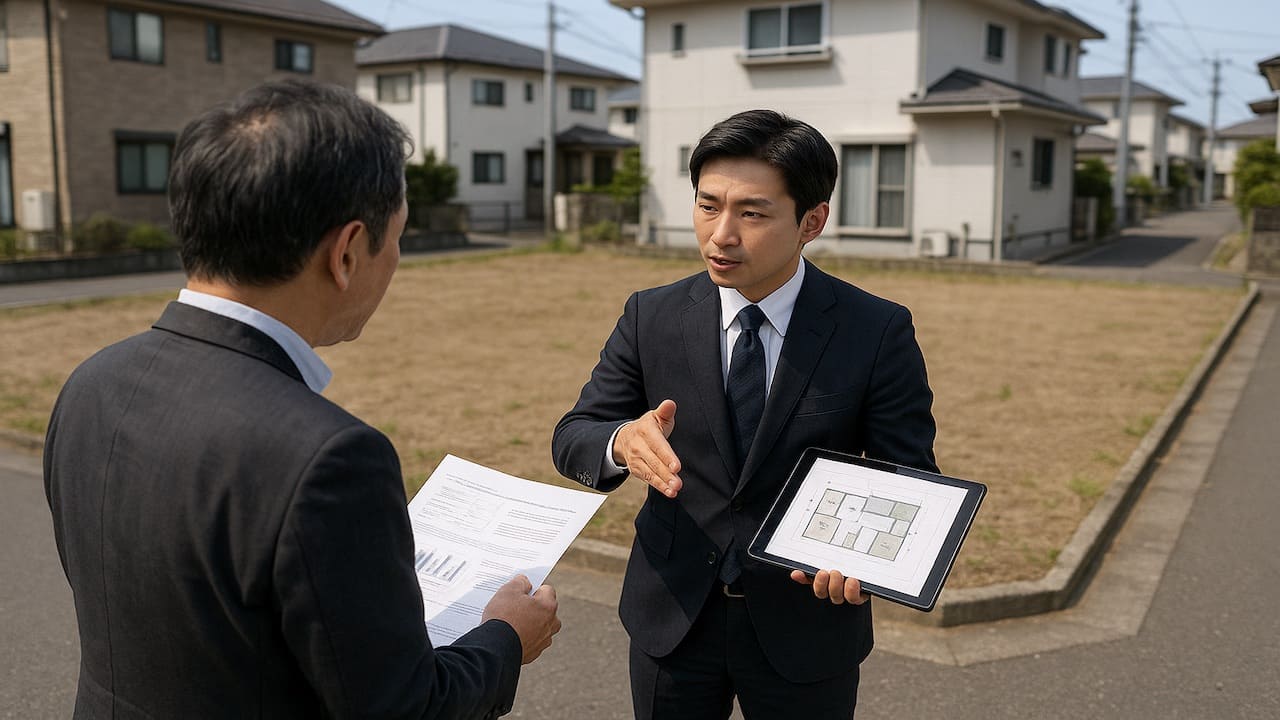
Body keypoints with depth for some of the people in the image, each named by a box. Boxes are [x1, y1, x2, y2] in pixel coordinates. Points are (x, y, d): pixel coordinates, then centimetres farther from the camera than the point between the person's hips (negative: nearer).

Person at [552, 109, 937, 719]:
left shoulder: (878, 332, -12)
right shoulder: (651, 317, -6)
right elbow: (571, 438, -5)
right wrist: (622, 442, -29)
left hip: (807, 626, -1)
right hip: (672, 617, 2)